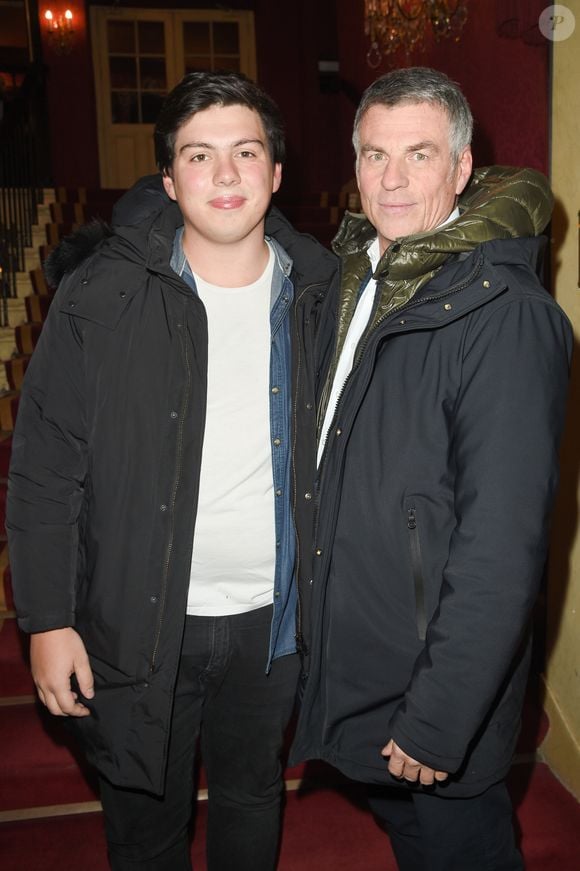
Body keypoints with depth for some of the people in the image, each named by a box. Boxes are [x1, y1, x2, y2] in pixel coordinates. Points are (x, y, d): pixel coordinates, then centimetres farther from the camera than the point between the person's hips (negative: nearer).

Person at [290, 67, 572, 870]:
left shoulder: (506, 316, -23)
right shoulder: (362, 278, 4)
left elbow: (502, 548, -25)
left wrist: (437, 722, -22)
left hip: (435, 682, -7)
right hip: (353, 664, 7)